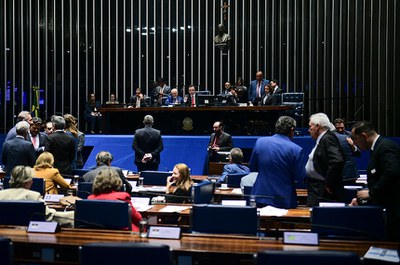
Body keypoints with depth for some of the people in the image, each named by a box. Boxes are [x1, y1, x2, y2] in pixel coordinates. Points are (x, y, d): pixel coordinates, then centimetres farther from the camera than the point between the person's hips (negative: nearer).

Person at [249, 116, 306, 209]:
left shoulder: (260, 142, -3)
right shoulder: (296, 150, -13)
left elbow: (252, 168, 7)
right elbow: (300, 176, -7)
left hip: (260, 198, 3)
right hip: (284, 200, -3)